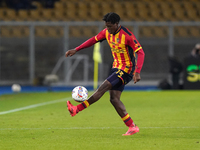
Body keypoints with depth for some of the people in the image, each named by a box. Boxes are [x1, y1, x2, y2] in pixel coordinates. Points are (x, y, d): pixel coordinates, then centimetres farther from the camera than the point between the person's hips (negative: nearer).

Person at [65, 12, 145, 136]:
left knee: (103, 87, -18)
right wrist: (76, 50, 12)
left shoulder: (127, 36, -20)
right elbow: (94, 40, 17)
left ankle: (77, 109, -17)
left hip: (126, 70, -8)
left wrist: (137, 72, -31)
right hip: (117, 68, 8)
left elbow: (140, 53, -21)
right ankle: (132, 127, 0)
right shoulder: (107, 32, 2)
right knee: (114, 99, -2)